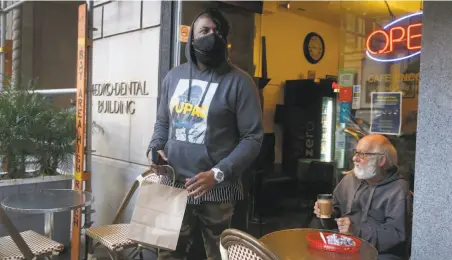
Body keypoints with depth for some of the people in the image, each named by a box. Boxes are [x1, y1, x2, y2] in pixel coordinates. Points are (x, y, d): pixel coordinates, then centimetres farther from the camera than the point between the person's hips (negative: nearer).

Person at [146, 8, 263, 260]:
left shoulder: (239, 82, -8)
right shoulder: (174, 76, 10)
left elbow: (253, 137, -11)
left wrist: (218, 173, -21)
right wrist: (155, 148, 0)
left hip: (216, 190, -4)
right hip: (173, 185, 5)